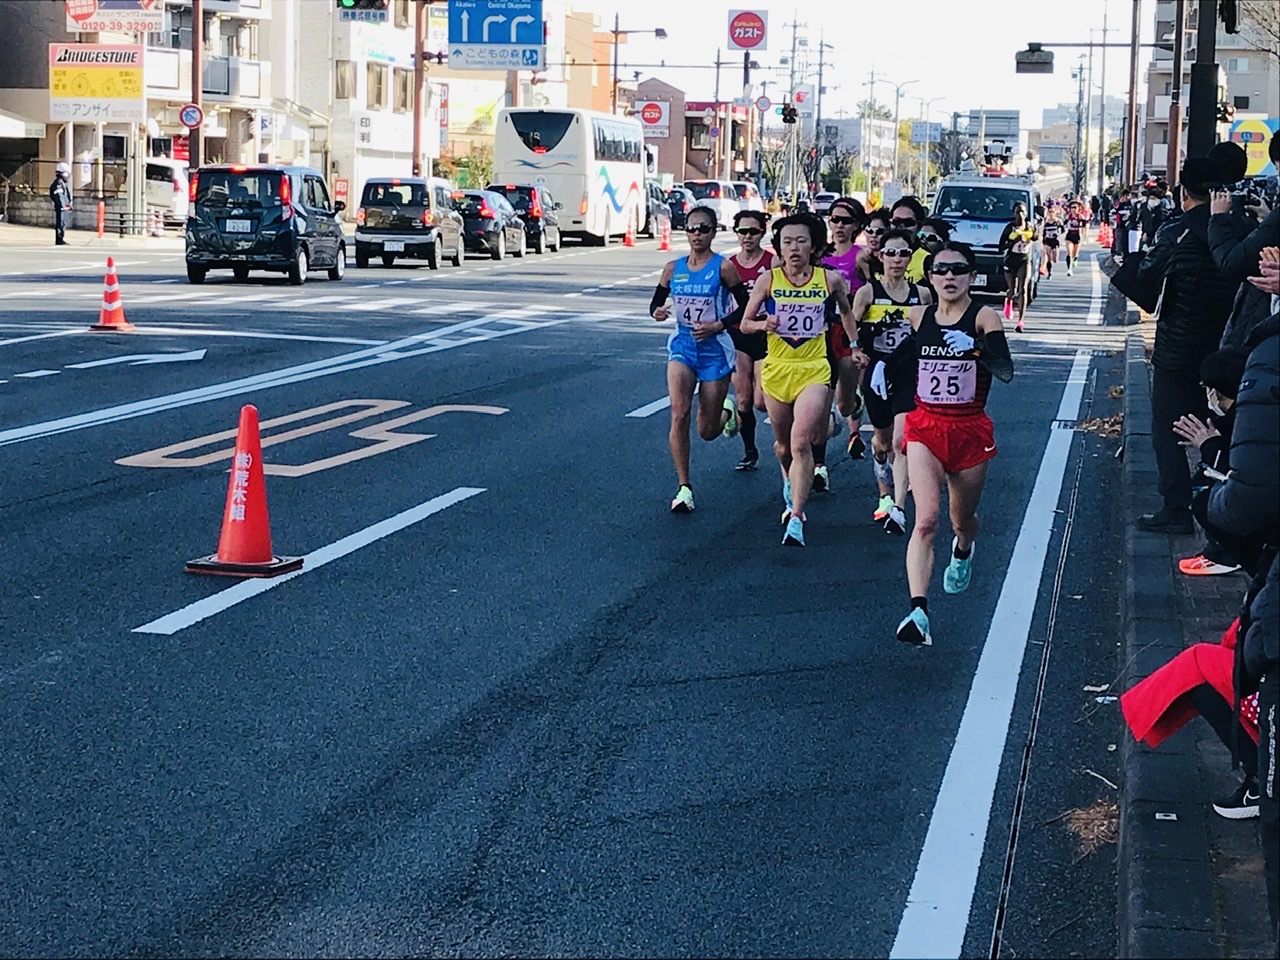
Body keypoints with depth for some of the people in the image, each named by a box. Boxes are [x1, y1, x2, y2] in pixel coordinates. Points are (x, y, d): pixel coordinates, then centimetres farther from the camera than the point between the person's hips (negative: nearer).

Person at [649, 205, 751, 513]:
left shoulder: (723, 267, -7)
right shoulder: (673, 269, 4)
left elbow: (745, 307, -5)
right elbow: (655, 302, 14)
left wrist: (718, 326, -17)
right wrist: (657, 312, -9)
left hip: (714, 349, -2)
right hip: (682, 346, 2)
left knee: (708, 431, 6)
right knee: (679, 414, -19)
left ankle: (725, 410, 46)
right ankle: (684, 488, -10)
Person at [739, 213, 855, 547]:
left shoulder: (830, 279, -3)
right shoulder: (768, 280, -3)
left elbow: (846, 311, 17)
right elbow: (745, 323, 3)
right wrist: (763, 325, -17)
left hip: (814, 372, -2)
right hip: (777, 369, 2)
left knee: (801, 443, -18)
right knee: (783, 443, 17)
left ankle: (796, 518, -18)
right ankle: (790, 483, 51)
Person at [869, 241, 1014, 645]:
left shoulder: (983, 318, -9)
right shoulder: (918, 317, 1)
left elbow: (1005, 372, -25)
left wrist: (976, 348, -42)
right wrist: (883, 367, 3)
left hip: (970, 430, -1)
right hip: (925, 428, 1)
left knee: (962, 518, 19)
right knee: (926, 519, -18)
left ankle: (962, 552, 58)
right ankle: (918, 611, -27)